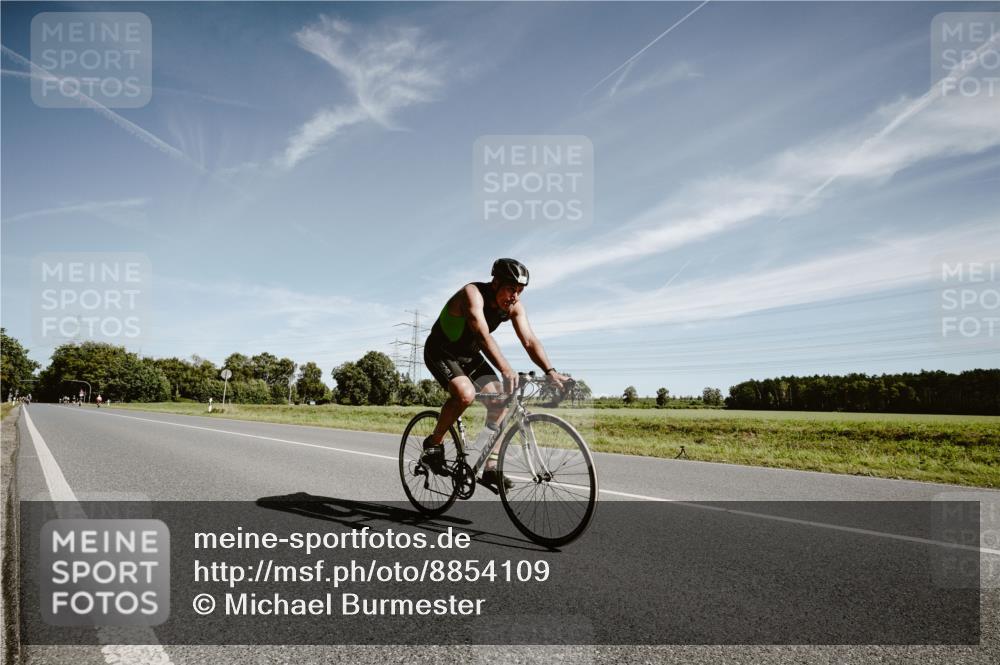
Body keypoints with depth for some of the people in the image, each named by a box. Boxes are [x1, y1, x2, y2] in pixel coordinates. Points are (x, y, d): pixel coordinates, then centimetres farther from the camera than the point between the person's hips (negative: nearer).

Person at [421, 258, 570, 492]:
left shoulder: (514, 306, -11)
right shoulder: (473, 294, -31)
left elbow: (530, 341, -17)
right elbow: (483, 336, -45)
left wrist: (550, 372, -32)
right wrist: (506, 370, -57)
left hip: (469, 355, 7)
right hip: (440, 352, -7)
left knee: (499, 401, -7)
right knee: (465, 394, -32)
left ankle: (491, 468, 0)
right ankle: (433, 444, -8)